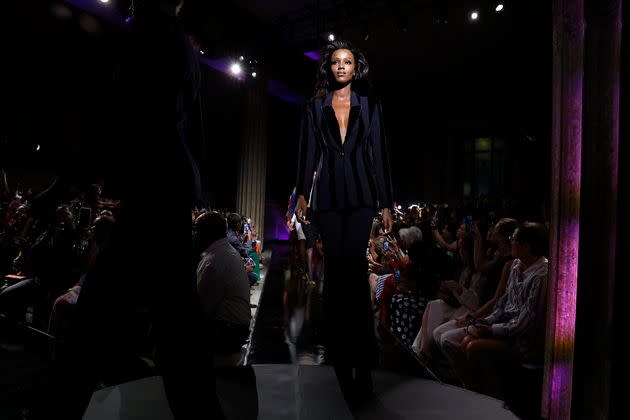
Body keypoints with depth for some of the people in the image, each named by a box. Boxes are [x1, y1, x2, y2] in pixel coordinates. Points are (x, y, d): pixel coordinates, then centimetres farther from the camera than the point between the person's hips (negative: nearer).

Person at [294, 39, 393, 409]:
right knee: (336, 269, 1)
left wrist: (386, 203, 2)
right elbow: (308, 153, 8)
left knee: (352, 268, -10)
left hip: (361, 195, -1)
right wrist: (302, 194, -3)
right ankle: (342, 358, 13)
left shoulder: (370, 106, 12)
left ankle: (361, 360, 1)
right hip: (328, 195, 1)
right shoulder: (315, 108, 14)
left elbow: (380, 155, 7)